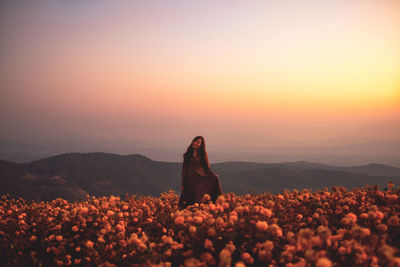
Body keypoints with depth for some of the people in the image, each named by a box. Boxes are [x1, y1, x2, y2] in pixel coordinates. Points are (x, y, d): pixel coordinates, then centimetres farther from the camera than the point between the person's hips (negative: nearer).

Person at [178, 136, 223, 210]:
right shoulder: (188, 153, 10)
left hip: (200, 180, -3)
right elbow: (184, 168, 11)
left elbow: (207, 167, 1)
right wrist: (182, 184, 8)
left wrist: (214, 176, -17)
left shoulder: (203, 154, 1)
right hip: (189, 181, 3)